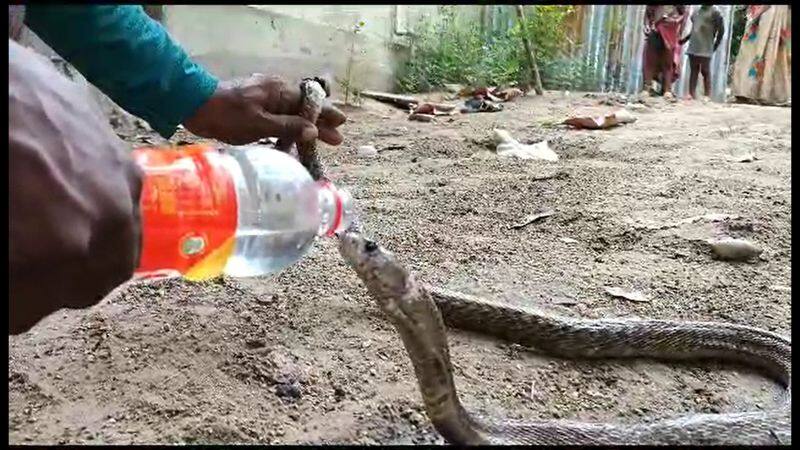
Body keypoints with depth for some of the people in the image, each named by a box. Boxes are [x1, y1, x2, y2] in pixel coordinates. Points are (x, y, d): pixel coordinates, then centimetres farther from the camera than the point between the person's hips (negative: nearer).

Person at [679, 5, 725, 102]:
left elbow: (721, 30, -3)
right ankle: (692, 94, 6)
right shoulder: (696, 11, 17)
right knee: (693, 71, 5)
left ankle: (706, 95, 1)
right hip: (693, 47, 6)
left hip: (705, 49, -6)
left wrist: (715, 45, -4)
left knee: (705, 72, -3)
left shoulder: (714, 12, -2)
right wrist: (685, 39, 19)